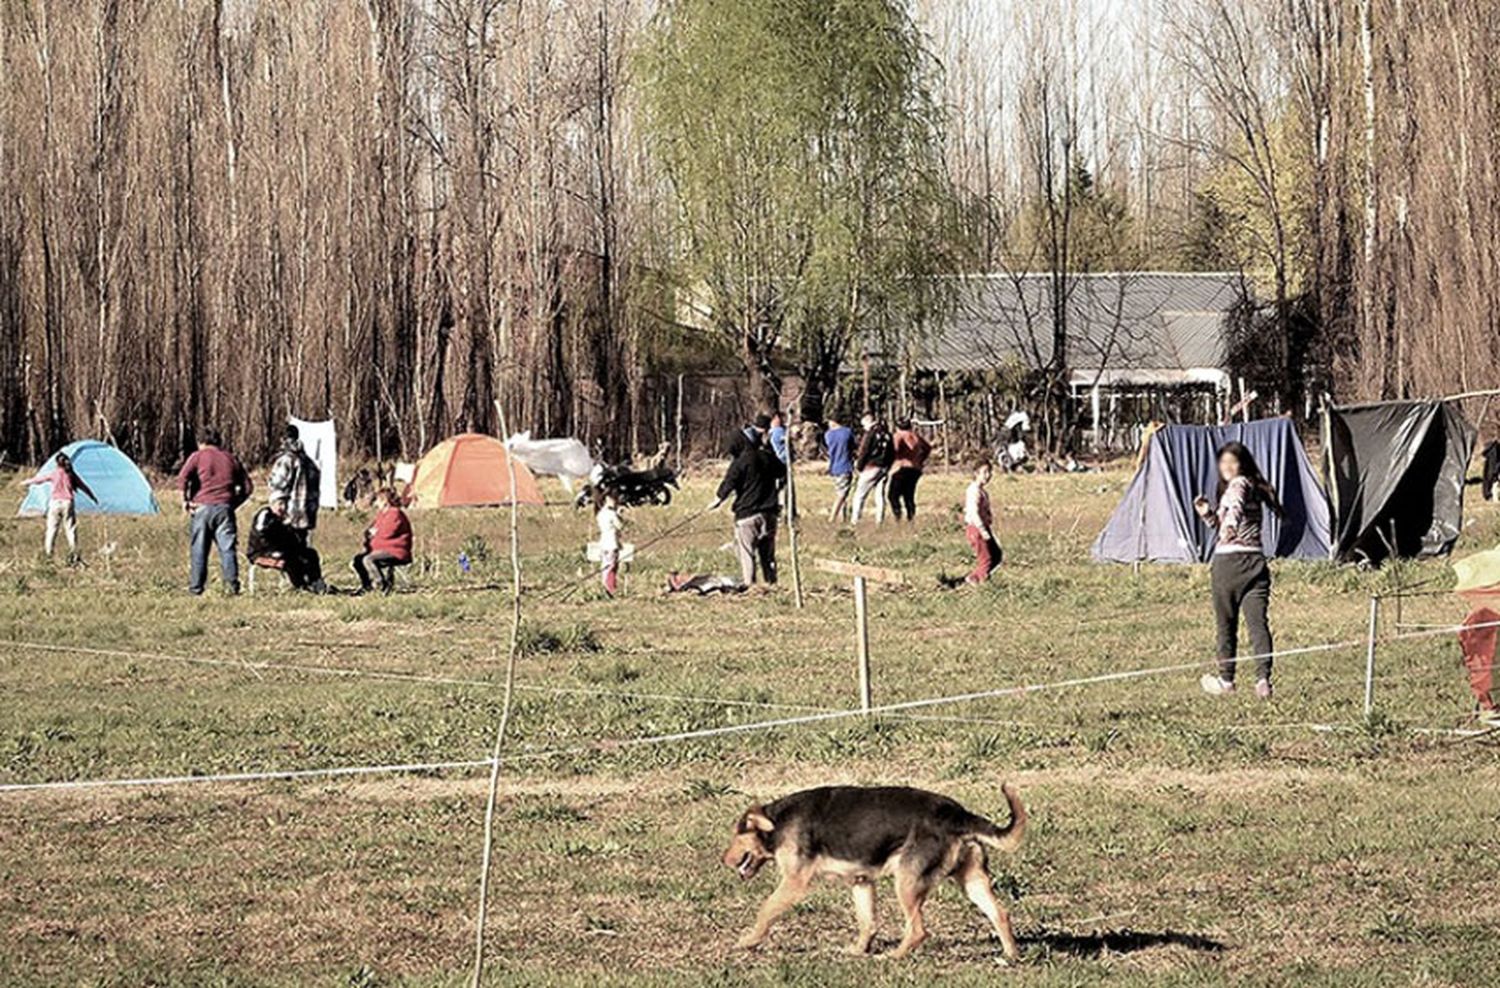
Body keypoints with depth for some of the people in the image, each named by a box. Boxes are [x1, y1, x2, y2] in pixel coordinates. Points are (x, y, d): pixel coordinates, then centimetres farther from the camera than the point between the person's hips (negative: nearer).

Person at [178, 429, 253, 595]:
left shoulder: (198, 456, 7)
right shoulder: (230, 459, 17)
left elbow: (182, 479, -9)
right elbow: (247, 486, 14)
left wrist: (185, 500, 0)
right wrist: (234, 503, 15)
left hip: (202, 507, -2)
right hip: (224, 509, 2)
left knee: (198, 549, 4)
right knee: (227, 548, 0)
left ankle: (196, 586, 4)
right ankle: (232, 584, -9)